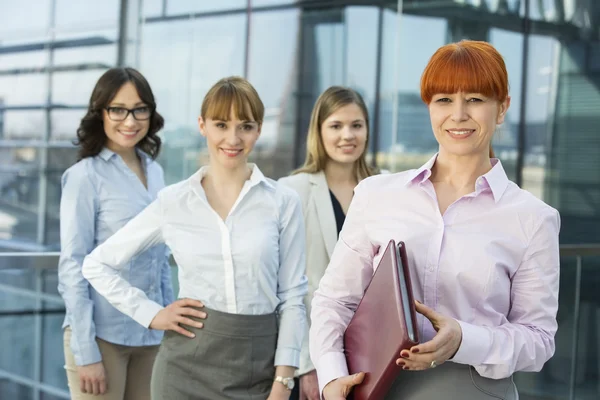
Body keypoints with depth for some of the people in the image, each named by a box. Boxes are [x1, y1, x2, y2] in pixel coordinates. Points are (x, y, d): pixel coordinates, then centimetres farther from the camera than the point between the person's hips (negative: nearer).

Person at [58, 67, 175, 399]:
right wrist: (86, 353, -14)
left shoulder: (155, 173, 8)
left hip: (151, 335, 5)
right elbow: (72, 267, -11)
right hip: (102, 335, -5)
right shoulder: (85, 176, -8)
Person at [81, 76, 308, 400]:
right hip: (189, 363, 1)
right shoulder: (173, 202, 1)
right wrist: (152, 315, -2)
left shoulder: (282, 202, 0)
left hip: (258, 366, 0)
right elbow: (96, 265, 7)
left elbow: (292, 297, 1)